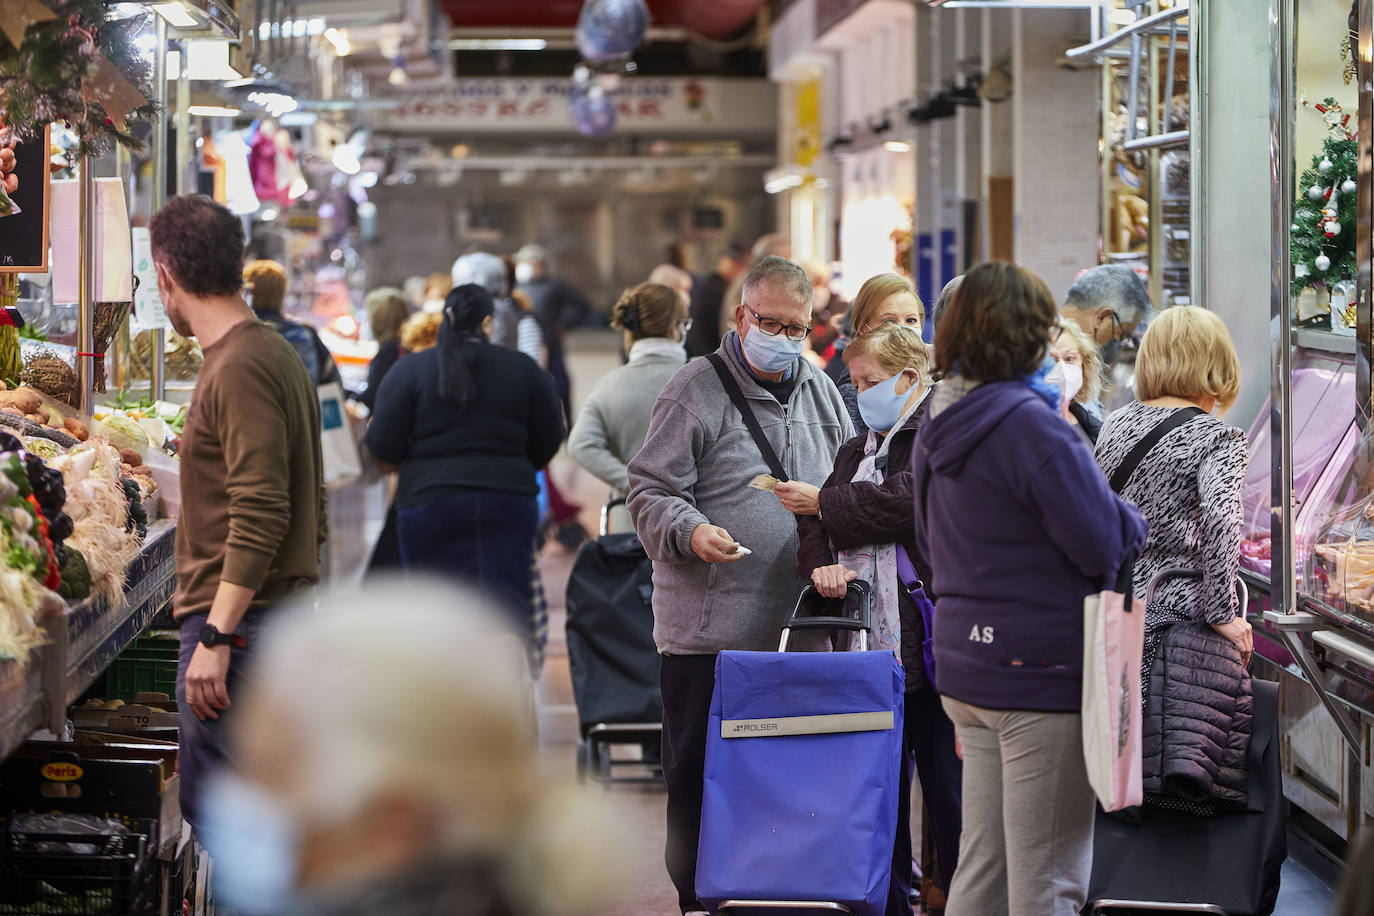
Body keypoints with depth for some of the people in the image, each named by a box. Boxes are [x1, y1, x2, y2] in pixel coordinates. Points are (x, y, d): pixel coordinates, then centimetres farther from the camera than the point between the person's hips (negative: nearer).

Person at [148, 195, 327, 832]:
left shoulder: (240, 368, -14)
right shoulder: (276, 355, 16)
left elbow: (261, 515, -22)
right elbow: (313, 513, 21)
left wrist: (216, 636, -24)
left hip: (237, 626, -10)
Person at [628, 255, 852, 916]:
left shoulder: (820, 392, 14)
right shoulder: (694, 391, -4)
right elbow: (651, 490, -7)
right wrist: (692, 532, -26)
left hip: (796, 627, 5)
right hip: (709, 627, -5)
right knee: (700, 774, 1)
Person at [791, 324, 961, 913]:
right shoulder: (858, 448, 21)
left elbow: (906, 501, -16)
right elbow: (818, 520, 14)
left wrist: (823, 504, -4)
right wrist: (820, 561, -8)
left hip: (931, 639, -7)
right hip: (868, 645, 7)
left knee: (947, 787, -2)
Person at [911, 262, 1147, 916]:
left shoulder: (936, 427, 8)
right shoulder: (1031, 424, -19)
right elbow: (1104, 545, -17)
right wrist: (1139, 520, 2)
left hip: (963, 666, 8)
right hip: (1039, 666, -8)